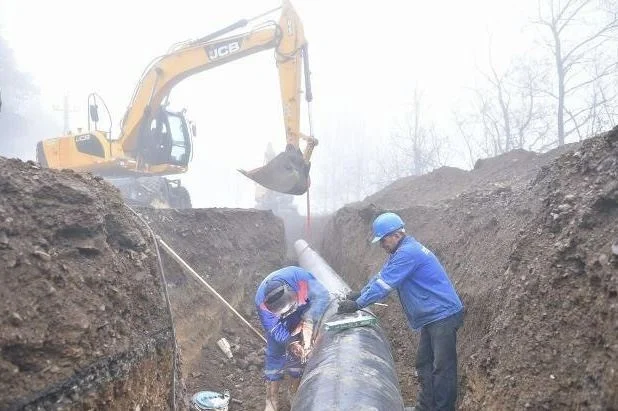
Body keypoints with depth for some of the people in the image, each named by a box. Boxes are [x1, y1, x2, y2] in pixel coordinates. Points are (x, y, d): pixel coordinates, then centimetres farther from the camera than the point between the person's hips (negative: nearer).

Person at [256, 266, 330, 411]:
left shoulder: (298, 276, -43)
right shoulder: (261, 302, -37)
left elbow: (321, 296, -41)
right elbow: (275, 330, -27)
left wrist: (307, 323, -48)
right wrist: (290, 343, -41)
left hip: (304, 316, 1)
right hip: (279, 323, -1)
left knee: (298, 355, 9)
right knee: (274, 355, 0)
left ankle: (294, 392, 32)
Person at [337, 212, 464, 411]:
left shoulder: (407, 252, -21)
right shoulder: (402, 251, 12)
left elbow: (384, 284, -21)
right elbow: (382, 275, 17)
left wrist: (358, 304, -14)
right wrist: (359, 294, 8)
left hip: (443, 315, -11)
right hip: (432, 316, 11)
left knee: (442, 367, -5)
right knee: (424, 363, 14)